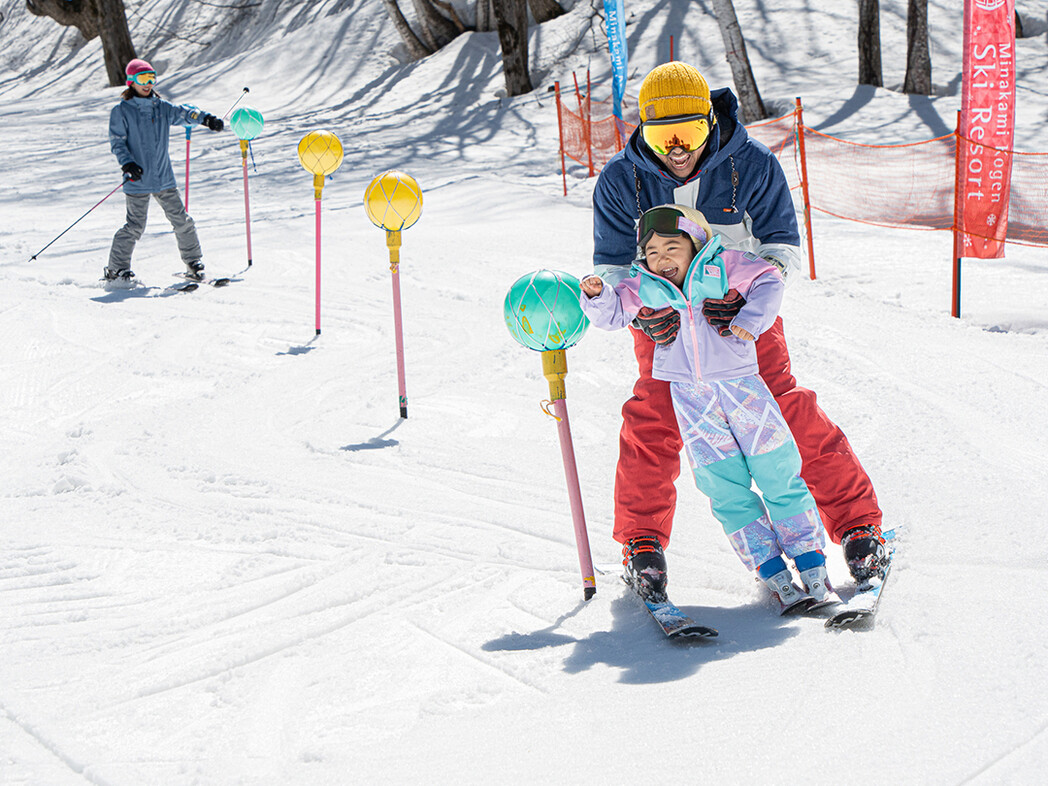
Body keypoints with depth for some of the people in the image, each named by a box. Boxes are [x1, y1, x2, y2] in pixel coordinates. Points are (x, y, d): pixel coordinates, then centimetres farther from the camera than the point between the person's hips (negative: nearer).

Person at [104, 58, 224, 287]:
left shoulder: (162, 107, 10)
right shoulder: (121, 111, -2)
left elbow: (183, 114, 2)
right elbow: (117, 143, -4)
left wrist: (205, 118, -18)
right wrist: (127, 164, -20)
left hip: (164, 177, 5)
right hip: (138, 181, -5)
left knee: (181, 220, 5)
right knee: (135, 226, -7)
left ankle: (193, 263, 17)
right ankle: (116, 270, 2)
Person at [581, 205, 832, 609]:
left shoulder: (723, 266, -4)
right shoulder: (644, 286, 4)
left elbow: (768, 282, -6)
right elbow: (614, 313, 8)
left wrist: (750, 319, -21)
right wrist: (597, 296, -12)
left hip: (740, 382, -2)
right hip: (690, 395, 2)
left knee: (779, 477, -1)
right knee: (725, 488, -3)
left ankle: (813, 570, 7)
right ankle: (776, 576, 3)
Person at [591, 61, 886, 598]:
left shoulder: (753, 166, -17)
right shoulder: (620, 181, -13)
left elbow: (782, 246, -13)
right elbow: (612, 265, -7)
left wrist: (745, 292, -32)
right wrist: (640, 309, -28)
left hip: (744, 313, -1)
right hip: (663, 318, 1)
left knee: (785, 411, -12)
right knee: (652, 422, -13)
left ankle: (858, 524, 0)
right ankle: (642, 542, 8)